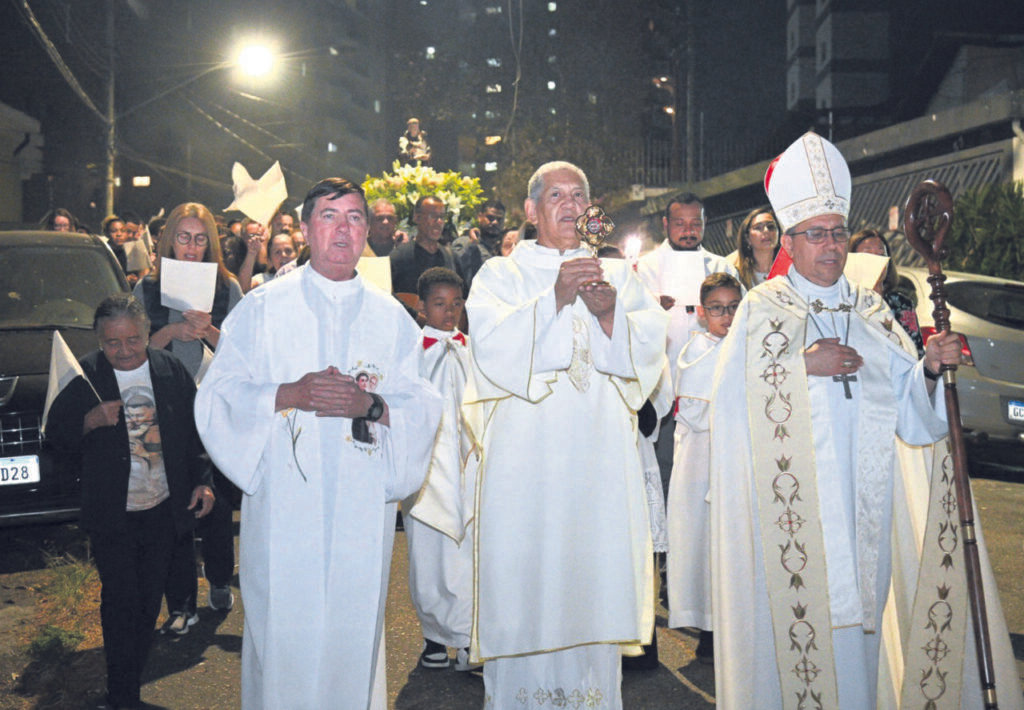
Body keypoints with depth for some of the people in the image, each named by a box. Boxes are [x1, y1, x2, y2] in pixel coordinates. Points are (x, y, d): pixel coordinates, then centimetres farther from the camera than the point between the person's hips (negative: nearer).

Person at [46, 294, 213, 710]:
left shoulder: (172, 372, 0)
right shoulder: (85, 376, -6)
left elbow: (194, 431, 8)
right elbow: (56, 432, -2)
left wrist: (202, 481, 1)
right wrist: (90, 421, -21)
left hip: (163, 509, 2)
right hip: (112, 516, -2)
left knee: (149, 603, 13)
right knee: (120, 602, -1)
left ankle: (133, 674, 31)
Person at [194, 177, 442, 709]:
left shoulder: (391, 318, 9)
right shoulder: (261, 308, 6)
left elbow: (424, 407, 4)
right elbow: (217, 397, 0)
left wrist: (369, 404, -15)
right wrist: (289, 394, -16)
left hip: (363, 510, 1)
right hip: (282, 506, -1)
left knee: (354, 631, 6)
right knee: (283, 639, 1)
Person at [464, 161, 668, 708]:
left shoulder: (616, 274, 16)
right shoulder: (499, 275, 9)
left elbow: (650, 348, 4)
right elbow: (492, 346, -8)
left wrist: (610, 313, -14)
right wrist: (554, 299, -17)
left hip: (599, 457, 2)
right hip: (525, 454, -2)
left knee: (595, 574, 3)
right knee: (523, 580, -3)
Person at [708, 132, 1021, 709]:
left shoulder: (872, 313, 12)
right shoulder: (761, 308, 2)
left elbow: (908, 413, 5)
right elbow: (730, 395, -9)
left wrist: (930, 368, -13)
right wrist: (802, 365, -16)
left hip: (862, 502, 3)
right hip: (787, 503, -3)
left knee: (857, 616, 7)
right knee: (793, 616, -3)